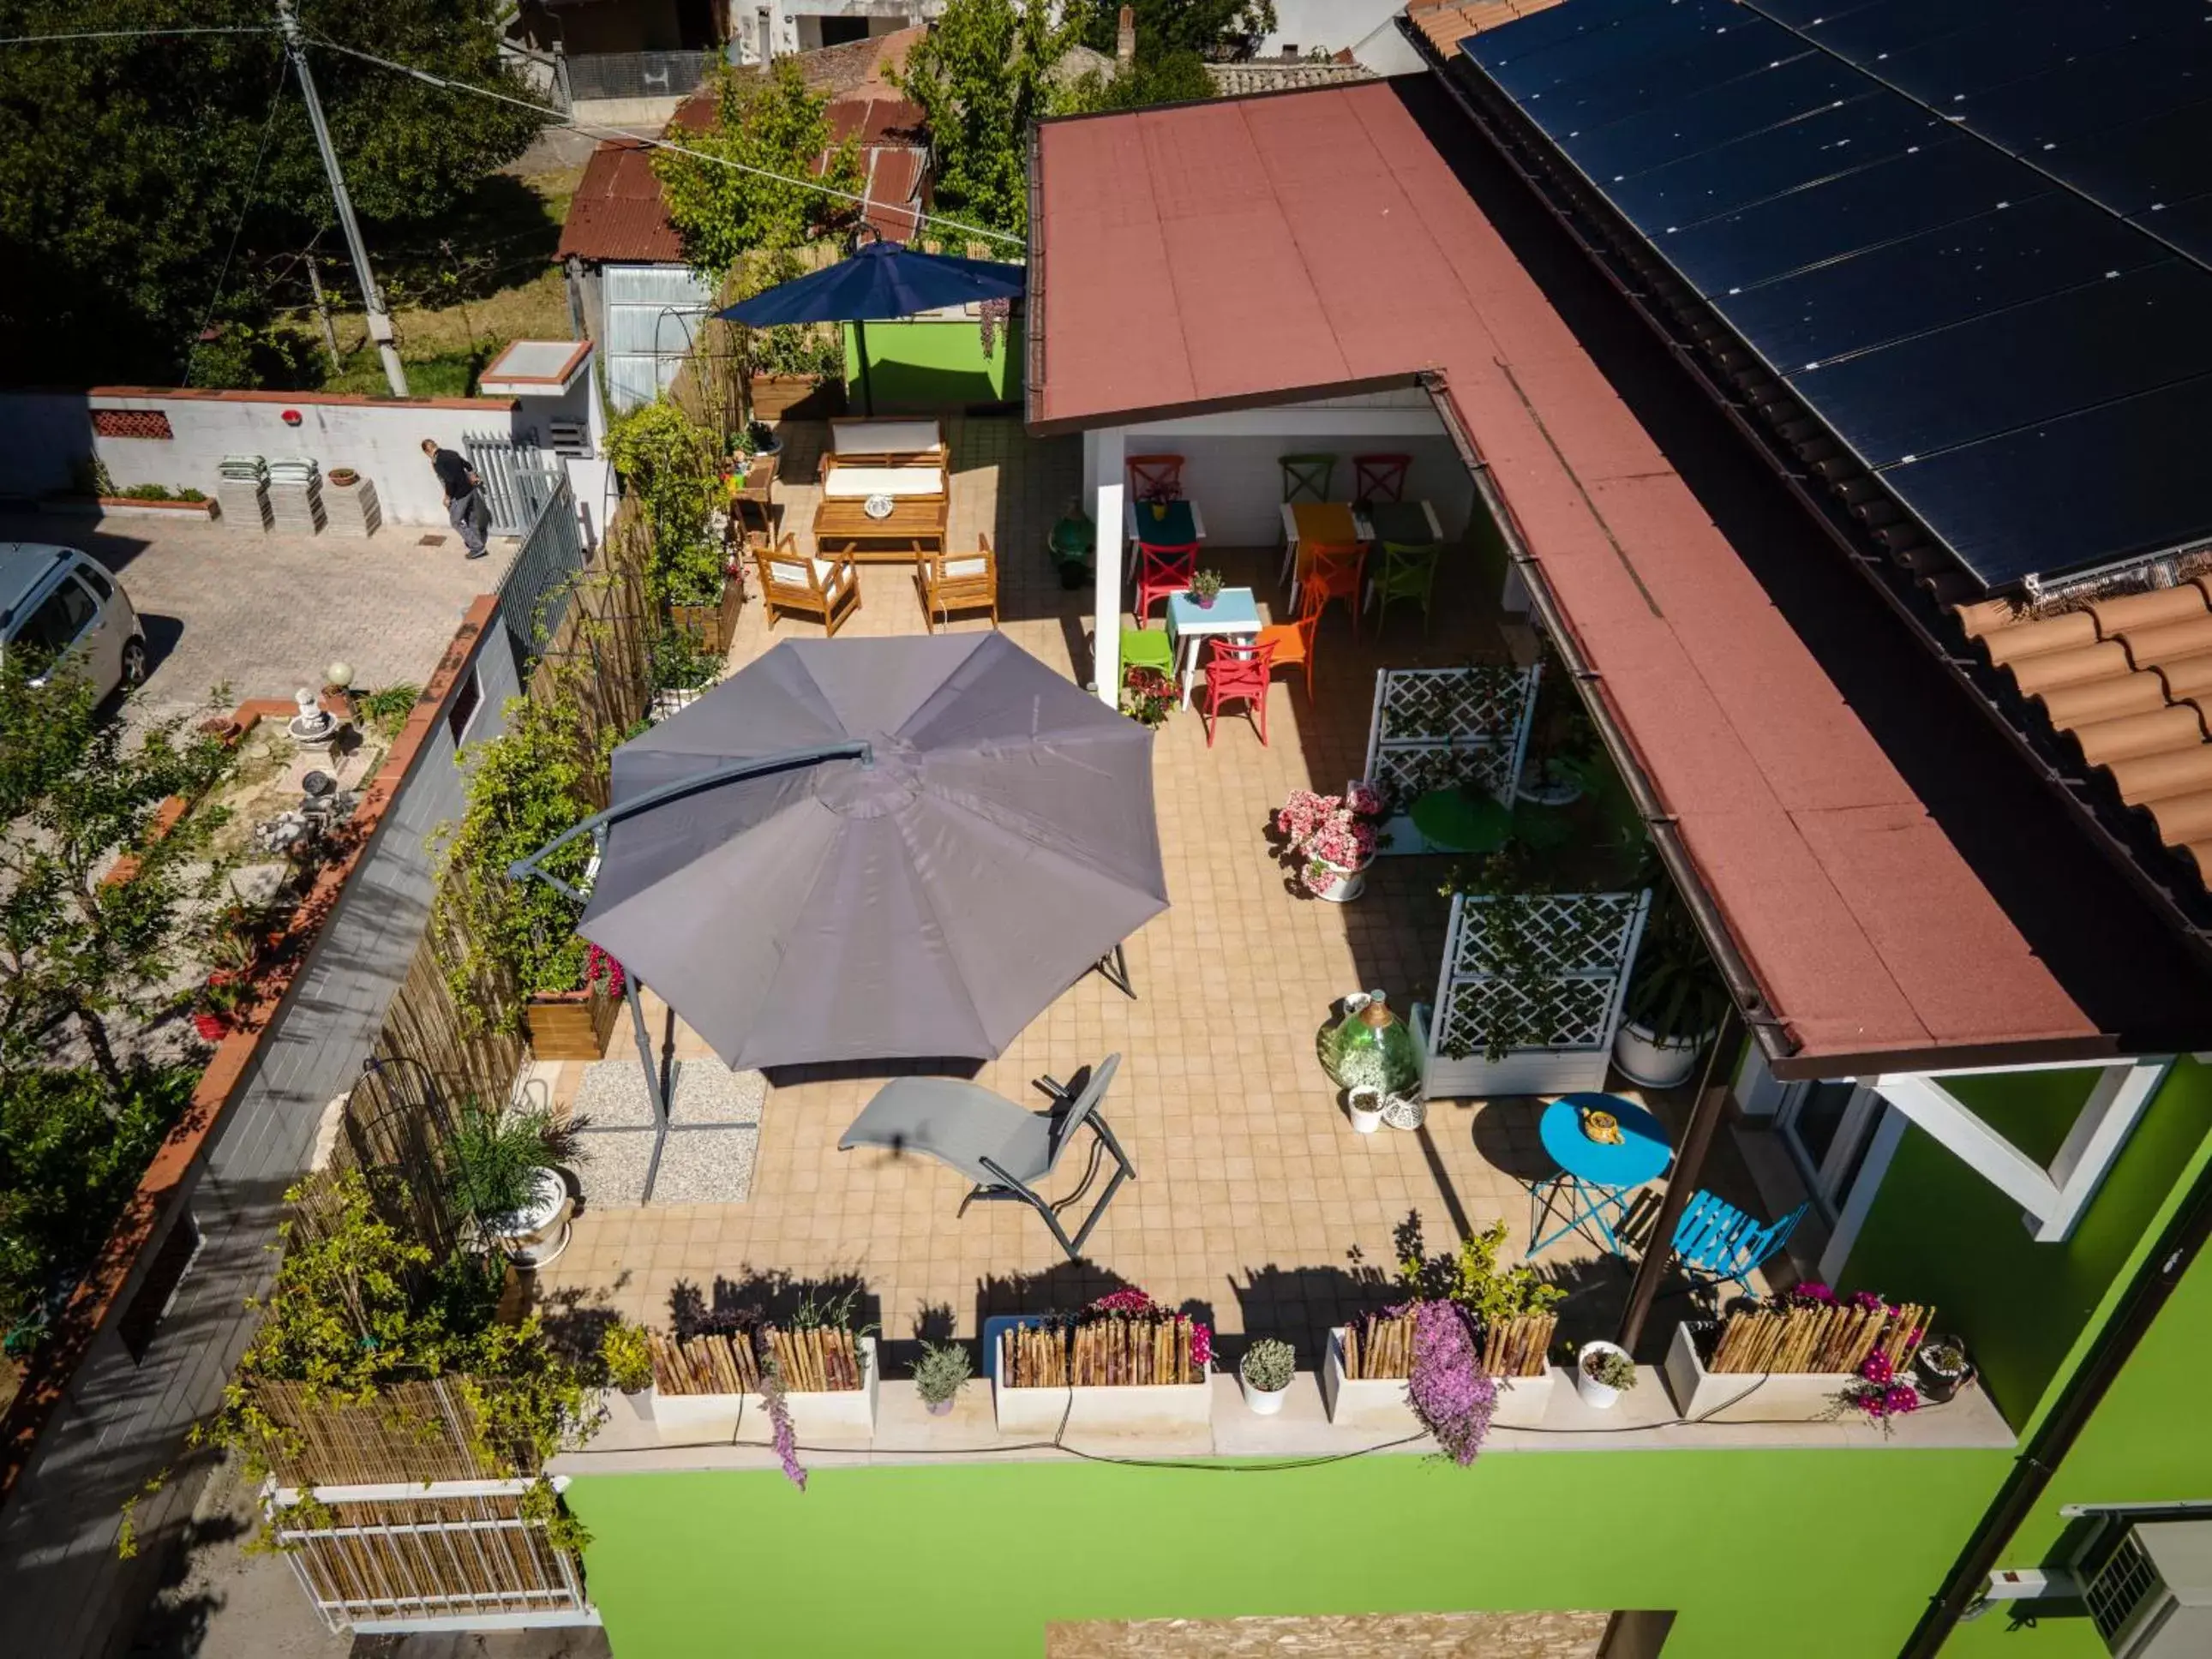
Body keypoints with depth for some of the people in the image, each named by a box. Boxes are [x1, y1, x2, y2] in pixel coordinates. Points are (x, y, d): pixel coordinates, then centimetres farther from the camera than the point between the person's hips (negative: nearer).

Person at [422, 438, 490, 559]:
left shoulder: (436, 462, -17)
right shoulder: (450, 453, 6)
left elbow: (449, 480, -26)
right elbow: (468, 465, 20)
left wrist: (447, 497, -12)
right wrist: (473, 478, 39)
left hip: (459, 495, -8)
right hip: (469, 489, 8)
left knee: (457, 522, 8)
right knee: (471, 519, 23)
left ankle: (477, 548, 8)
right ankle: (473, 542, 40)